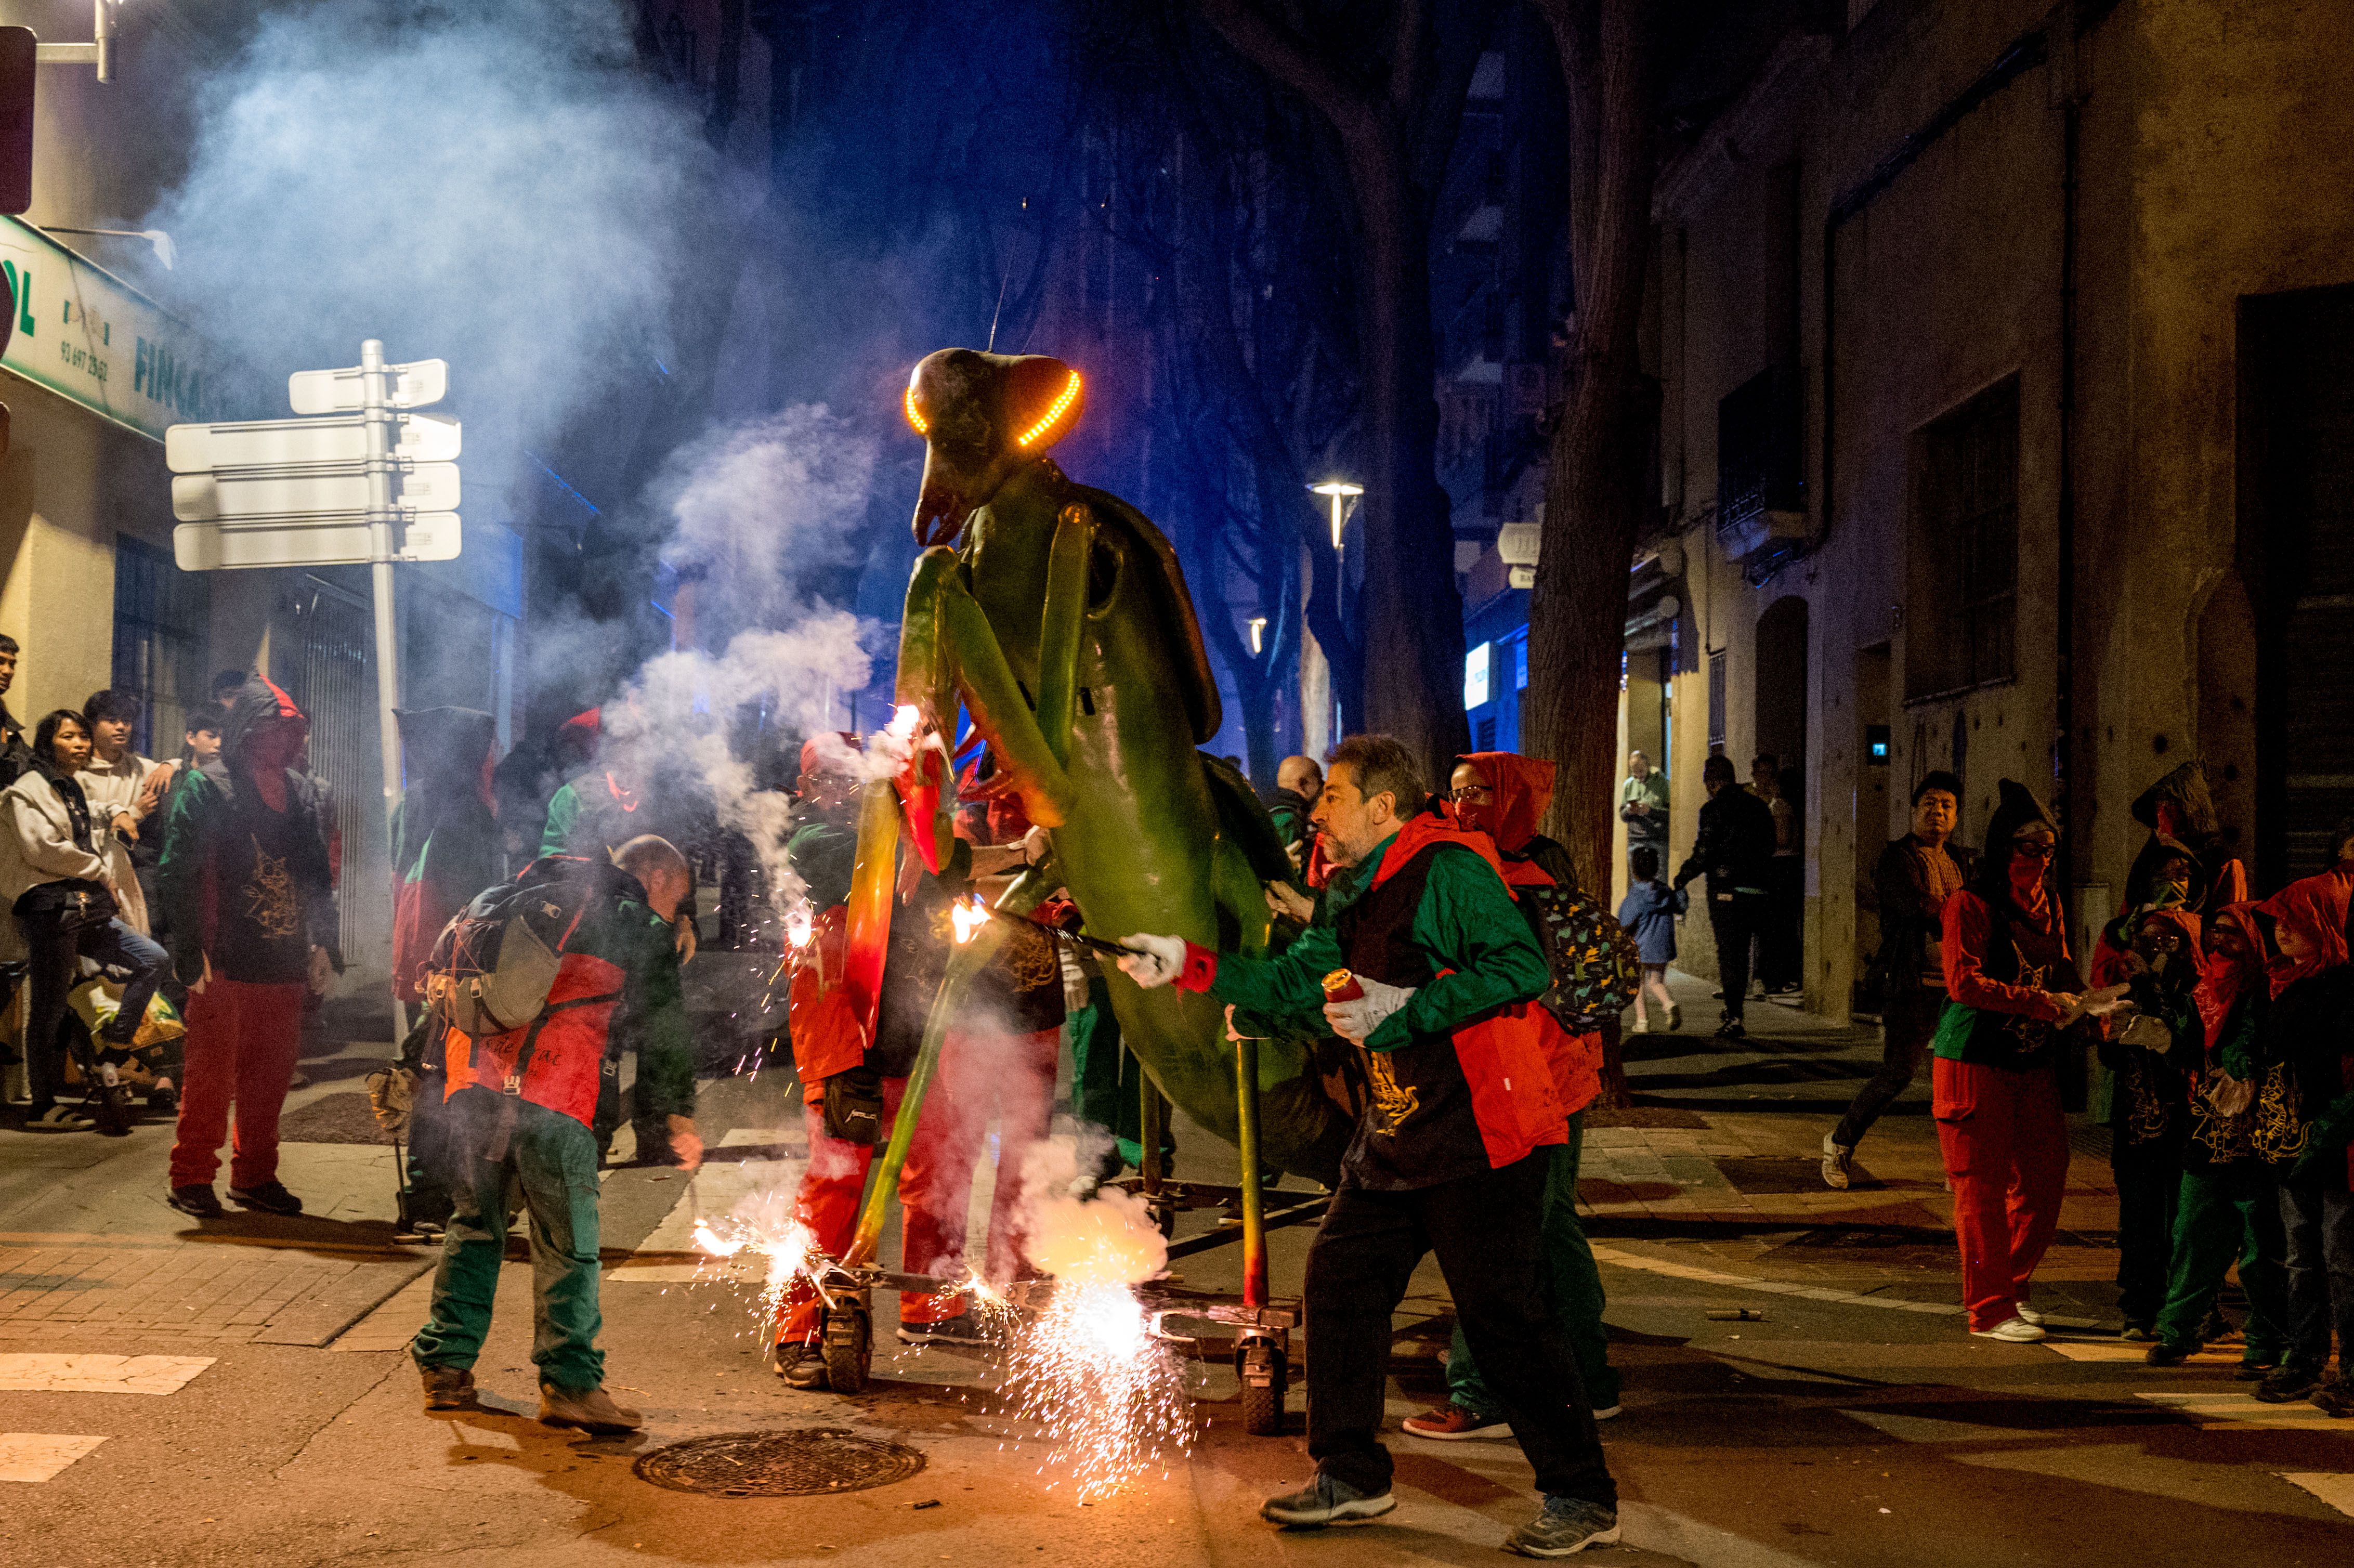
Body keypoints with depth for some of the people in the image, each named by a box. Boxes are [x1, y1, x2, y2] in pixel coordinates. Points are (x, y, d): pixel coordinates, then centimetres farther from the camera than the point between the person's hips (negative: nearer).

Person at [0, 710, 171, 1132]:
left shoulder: (79, 791, 22)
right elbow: (41, 848, -15)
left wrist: (108, 883, 4)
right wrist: (99, 871, -5)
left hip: (88, 908, 8)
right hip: (49, 907, -8)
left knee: (154, 960, -4)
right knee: (49, 1009, -4)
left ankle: (111, 1050, 3)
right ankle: (42, 1107, 1)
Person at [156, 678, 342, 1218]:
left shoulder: (297, 793, 16)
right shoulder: (205, 788, -3)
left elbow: (318, 875, 20)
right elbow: (176, 873, -8)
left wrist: (323, 944, 13)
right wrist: (191, 950, -14)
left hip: (284, 961, 6)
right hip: (225, 961, -6)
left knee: (272, 1071, 9)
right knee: (212, 1071, -3)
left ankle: (255, 1174, 19)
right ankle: (191, 1176, 7)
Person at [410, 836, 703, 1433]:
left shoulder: (534, 888, 27)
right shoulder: (640, 925, 11)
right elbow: (662, 1021, 10)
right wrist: (680, 1113, 18)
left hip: (475, 1072, 6)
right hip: (552, 1089, -6)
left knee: (474, 1223, 18)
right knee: (567, 1239, 0)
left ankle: (444, 1366, 23)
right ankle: (570, 1383, -2)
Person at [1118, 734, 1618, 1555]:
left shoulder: (1448, 872, -14)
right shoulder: (1349, 896, 15)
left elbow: (1523, 966, -24)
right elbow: (1293, 985, 18)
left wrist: (1407, 1008, -24)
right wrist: (1188, 963, 11)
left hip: (1481, 1133, -10)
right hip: (1395, 1134, 10)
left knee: (1502, 1315, -7)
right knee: (1340, 1278, 11)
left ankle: (1583, 1499, 6)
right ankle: (1351, 1477, 24)